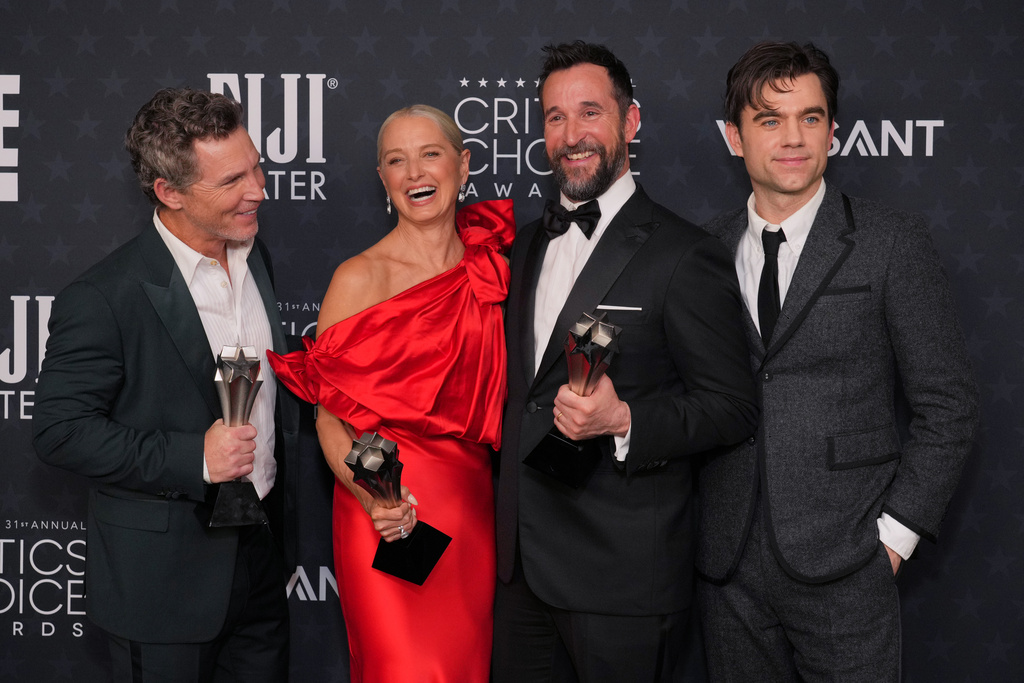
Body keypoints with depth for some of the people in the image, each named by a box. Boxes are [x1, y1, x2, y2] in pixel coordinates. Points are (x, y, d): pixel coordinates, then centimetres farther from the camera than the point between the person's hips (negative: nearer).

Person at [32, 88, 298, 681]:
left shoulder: (254, 255, 3)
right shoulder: (102, 299, -20)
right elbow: (61, 430, -18)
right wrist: (192, 459, -24)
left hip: (262, 557, 6)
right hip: (164, 582, -6)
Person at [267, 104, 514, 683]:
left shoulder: (490, 266, 6)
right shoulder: (360, 277, -7)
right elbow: (328, 415, -8)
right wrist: (369, 493, -23)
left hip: (472, 506, 4)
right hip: (387, 514, -4)